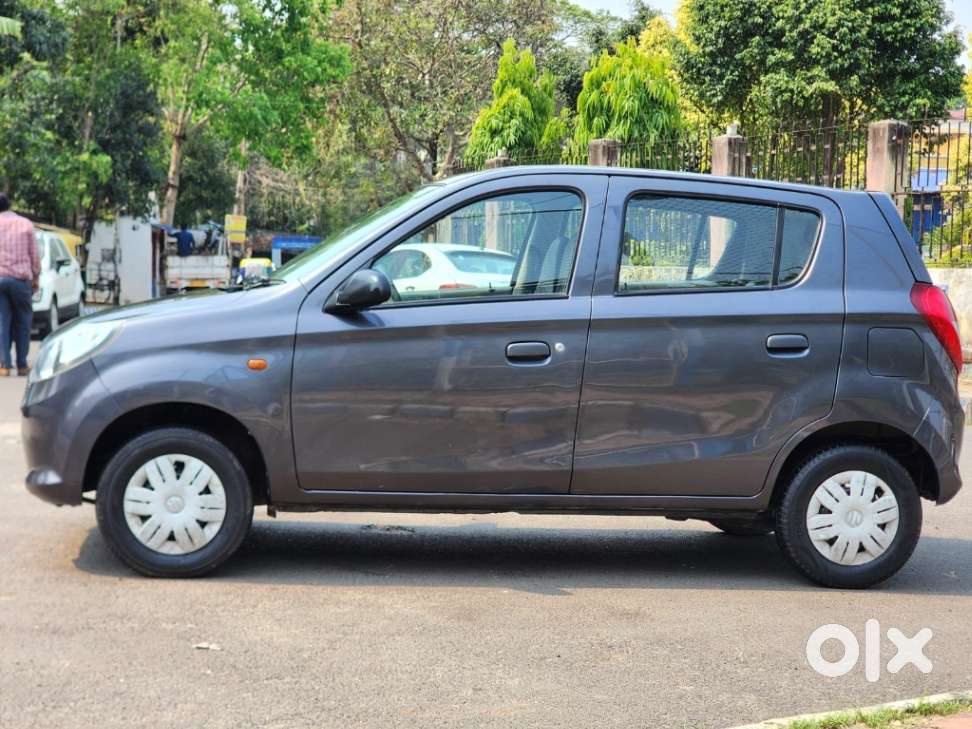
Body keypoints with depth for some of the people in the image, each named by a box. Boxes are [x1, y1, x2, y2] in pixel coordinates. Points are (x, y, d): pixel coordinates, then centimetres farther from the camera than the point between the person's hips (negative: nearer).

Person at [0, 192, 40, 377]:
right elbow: (34, 256, 4)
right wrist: (36, 278, 13)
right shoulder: (26, 224, 4)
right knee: (23, 322, 9)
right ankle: (22, 365, 8)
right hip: (20, 278, 0)